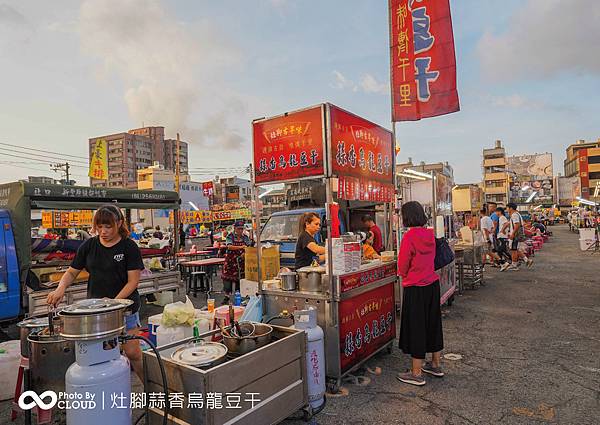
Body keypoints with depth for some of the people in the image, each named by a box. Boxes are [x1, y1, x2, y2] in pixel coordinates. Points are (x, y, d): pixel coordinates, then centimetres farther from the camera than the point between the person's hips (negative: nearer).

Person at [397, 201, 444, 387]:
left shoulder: (409, 236, -19)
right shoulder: (430, 234, 2)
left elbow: (402, 266, -12)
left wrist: (404, 276, 7)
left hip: (416, 288, -7)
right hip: (433, 284, 8)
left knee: (416, 327, 3)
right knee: (433, 323, 19)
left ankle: (417, 373, 12)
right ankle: (436, 365, 34)